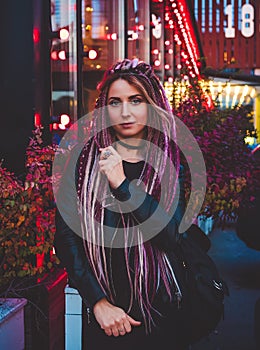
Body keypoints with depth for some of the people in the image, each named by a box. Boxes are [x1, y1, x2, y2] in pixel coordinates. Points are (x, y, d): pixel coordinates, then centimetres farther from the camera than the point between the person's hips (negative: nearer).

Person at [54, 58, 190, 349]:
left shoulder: (173, 164, -2)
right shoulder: (85, 160, -3)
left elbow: (170, 236, -15)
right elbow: (65, 238, -6)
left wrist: (121, 183, -23)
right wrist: (98, 302, -13)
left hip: (161, 311, 0)